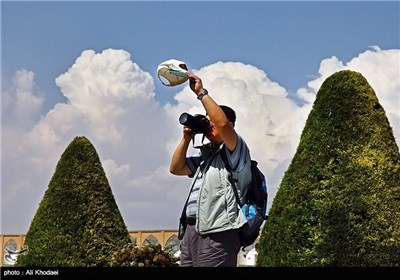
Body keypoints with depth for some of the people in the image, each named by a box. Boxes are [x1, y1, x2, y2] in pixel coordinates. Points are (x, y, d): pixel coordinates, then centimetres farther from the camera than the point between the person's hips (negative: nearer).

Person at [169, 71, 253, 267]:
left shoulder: (235, 152, 1)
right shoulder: (205, 156, 25)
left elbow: (222, 123, -17)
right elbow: (176, 168, 26)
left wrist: (201, 92, -10)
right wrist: (187, 138, 16)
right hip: (191, 231, 8)